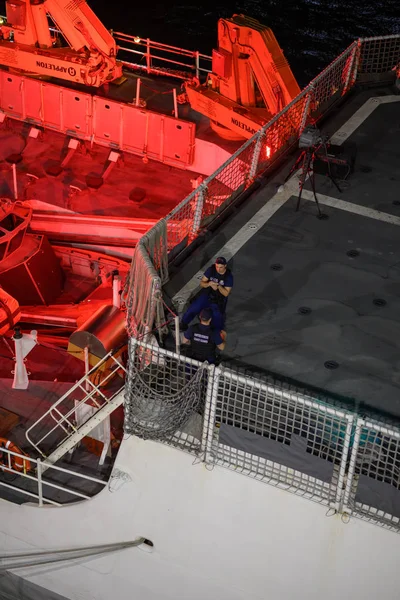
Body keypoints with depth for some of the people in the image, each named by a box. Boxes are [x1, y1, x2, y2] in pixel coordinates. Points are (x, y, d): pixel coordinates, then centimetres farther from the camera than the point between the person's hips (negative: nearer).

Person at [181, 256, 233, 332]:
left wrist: (218, 286, -33)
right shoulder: (211, 270, -12)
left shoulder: (229, 276, -18)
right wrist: (209, 284, -29)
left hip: (219, 301, -2)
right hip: (206, 295, 2)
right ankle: (183, 324, 12)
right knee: (193, 309, -10)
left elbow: (226, 293, -14)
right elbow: (201, 283, -6)